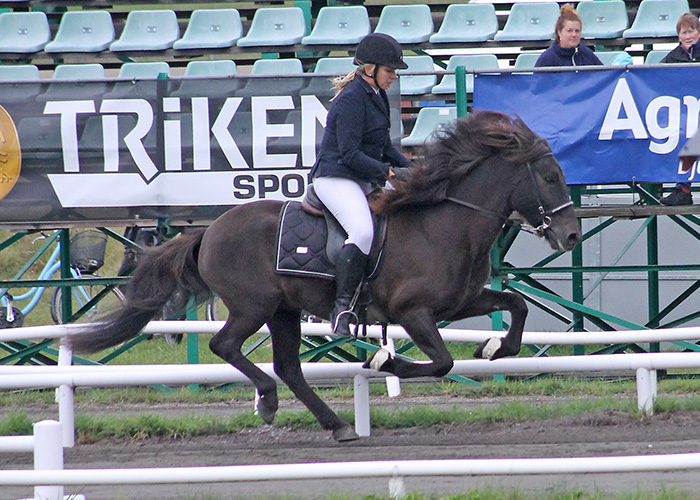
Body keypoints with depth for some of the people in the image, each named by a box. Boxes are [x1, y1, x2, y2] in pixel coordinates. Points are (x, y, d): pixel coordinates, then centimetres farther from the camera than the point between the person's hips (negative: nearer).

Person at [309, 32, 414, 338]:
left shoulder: (376, 96, 17)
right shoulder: (351, 100, -14)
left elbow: (384, 146, 23)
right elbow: (350, 154, -20)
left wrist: (410, 168, 9)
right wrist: (389, 172, -23)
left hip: (365, 180, 11)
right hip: (335, 177, -11)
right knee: (362, 232, -30)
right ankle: (341, 308, -30)